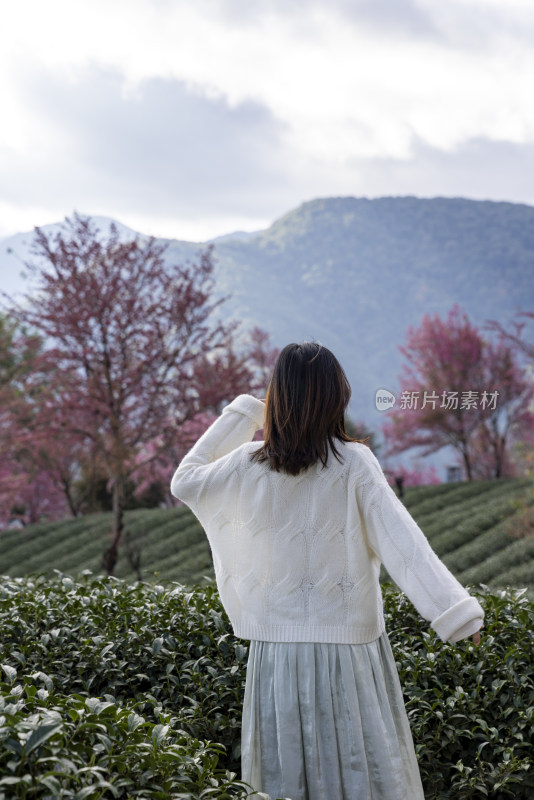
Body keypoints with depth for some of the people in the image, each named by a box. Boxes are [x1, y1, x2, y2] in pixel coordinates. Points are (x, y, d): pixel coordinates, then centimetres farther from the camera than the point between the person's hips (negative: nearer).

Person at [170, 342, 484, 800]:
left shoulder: (251, 465, -3)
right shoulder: (353, 463, -10)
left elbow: (184, 482, 15)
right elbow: (402, 542, -18)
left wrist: (241, 414, 12)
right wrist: (455, 611, -21)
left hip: (278, 643, 2)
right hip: (347, 642, -2)